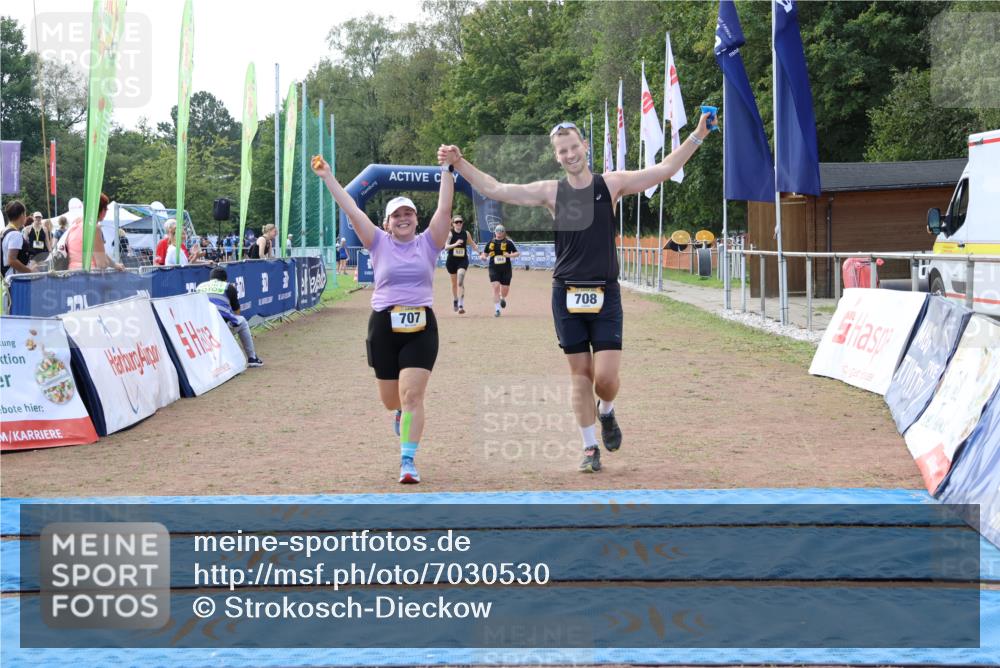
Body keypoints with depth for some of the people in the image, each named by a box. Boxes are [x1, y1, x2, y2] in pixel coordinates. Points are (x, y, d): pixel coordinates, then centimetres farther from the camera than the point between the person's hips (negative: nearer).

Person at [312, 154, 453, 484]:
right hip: (384, 326, 1)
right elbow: (352, 210, 2)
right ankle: (403, 413, 50)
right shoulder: (379, 243, 5)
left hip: (421, 327, -1)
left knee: (412, 396, -12)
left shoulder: (427, 243, 6)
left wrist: (447, 170, -9)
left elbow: (445, 209, -3)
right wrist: (327, 177, -2)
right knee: (390, 400, 12)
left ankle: (408, 461, -6)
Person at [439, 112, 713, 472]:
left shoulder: (611, 184, 2)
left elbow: (664, 169, -1)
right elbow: (495, 189, 3)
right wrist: (460, 164, -6)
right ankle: (590, 447, 18)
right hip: (566, 295, 1)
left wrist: (698, 135, -8)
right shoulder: (551, 192, 3)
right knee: (581, 375, 4)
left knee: (606, 377, -7)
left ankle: (607, 413, 28)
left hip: (605, 295, -1)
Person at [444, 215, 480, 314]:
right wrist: (455, 244, -37)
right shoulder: (450, 234, -6)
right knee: (454, 283, 14)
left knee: (460, 281, -19)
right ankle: (455, 300, 41)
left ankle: (461, 305, -24)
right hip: (451, 261, 0)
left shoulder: (466, 233, 1)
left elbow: (473, 245, 13)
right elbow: (446, 247, -19)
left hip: (463, 260, 0)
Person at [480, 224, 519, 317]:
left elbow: (517, 253, 0)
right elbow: (485, 253, 15)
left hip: (506, 269, 0)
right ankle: (497, 309, -9)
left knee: (505, 289, 6)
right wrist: (483, 256, -9)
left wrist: (510, 255, -19)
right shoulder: (491, 243, 7)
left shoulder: (508, 243, 0)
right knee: (496, 287, -13)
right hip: (494, 269, 1)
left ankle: (503, 298, 44)